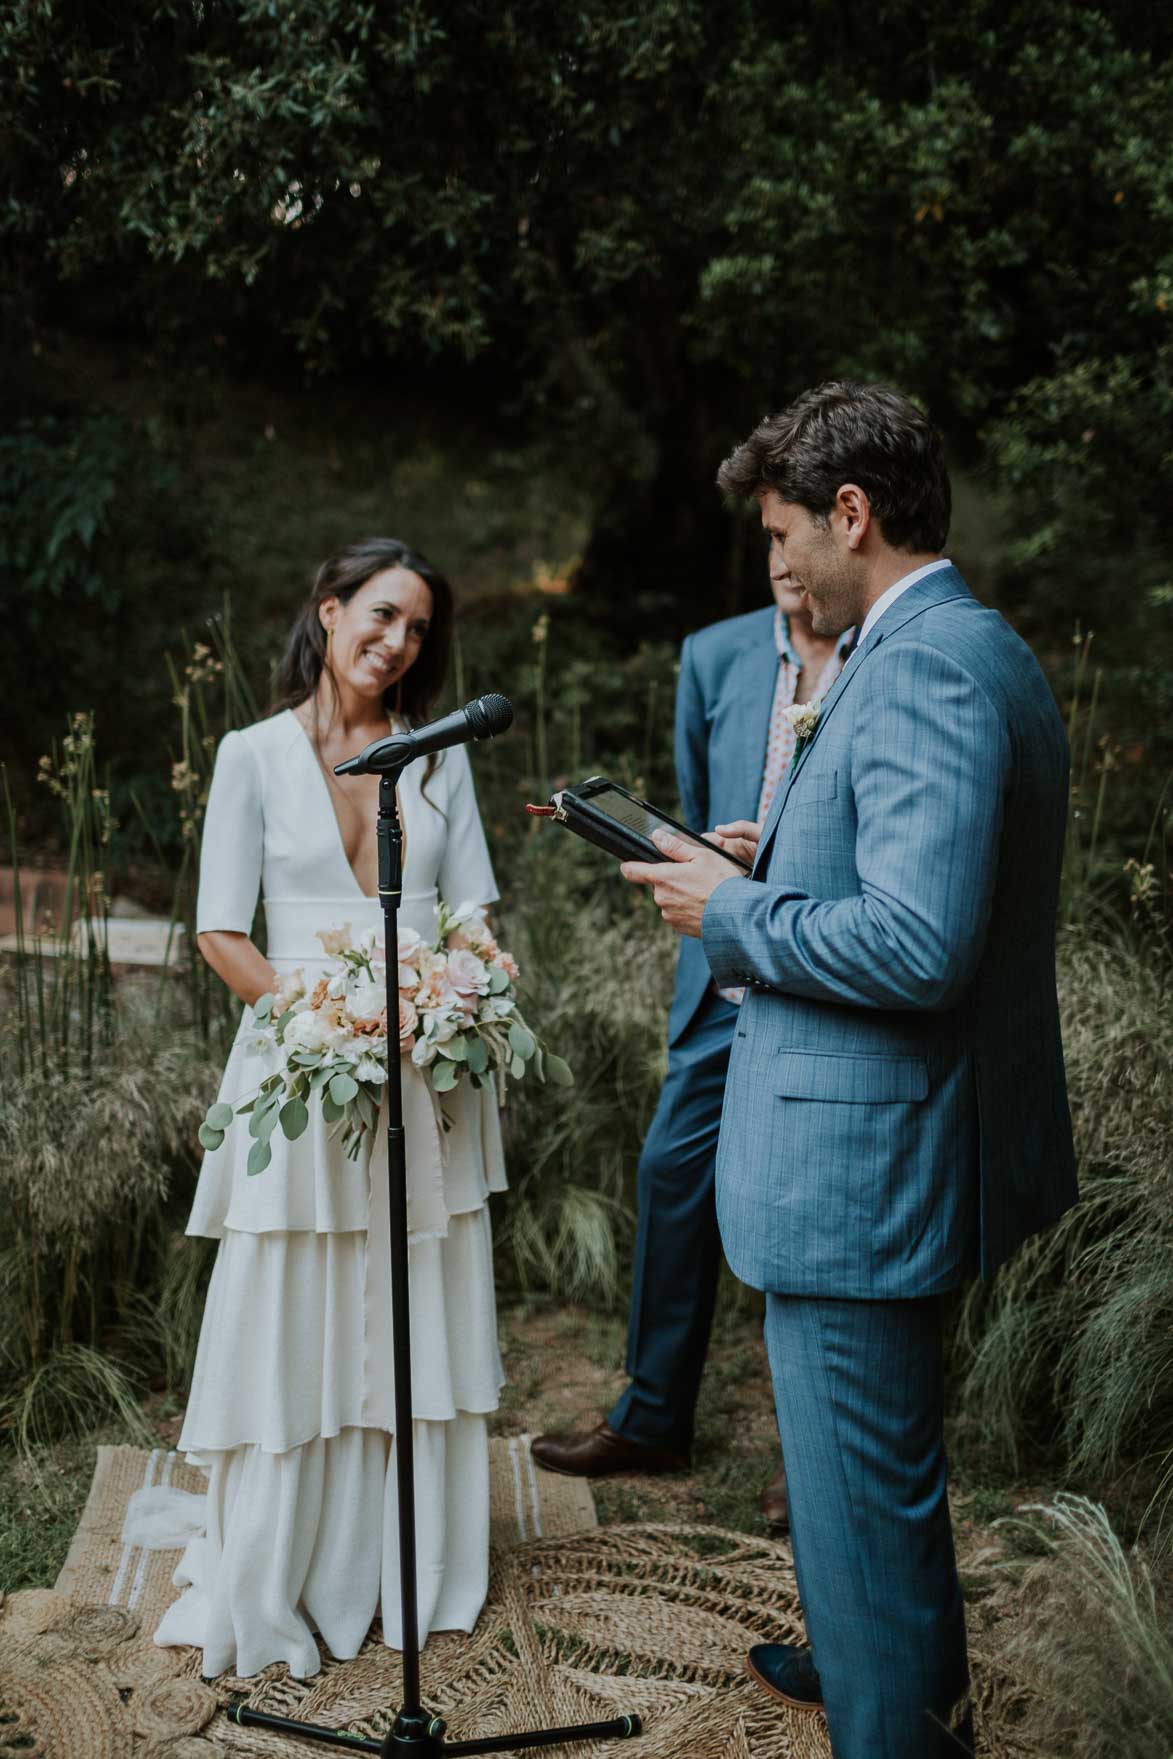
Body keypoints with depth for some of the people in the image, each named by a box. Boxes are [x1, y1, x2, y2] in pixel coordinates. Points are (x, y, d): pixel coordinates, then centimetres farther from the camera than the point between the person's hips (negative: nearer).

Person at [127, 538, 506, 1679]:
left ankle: (414, 1573, 22)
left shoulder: (441, 755, 11)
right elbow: (221, 931, -3)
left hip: (428, 1071, 3)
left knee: (419, 1322, 9)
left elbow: (473, 914, 9)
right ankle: (268, 1588, 14)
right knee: (292, 1323, 1)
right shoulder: (256, 755, 1)